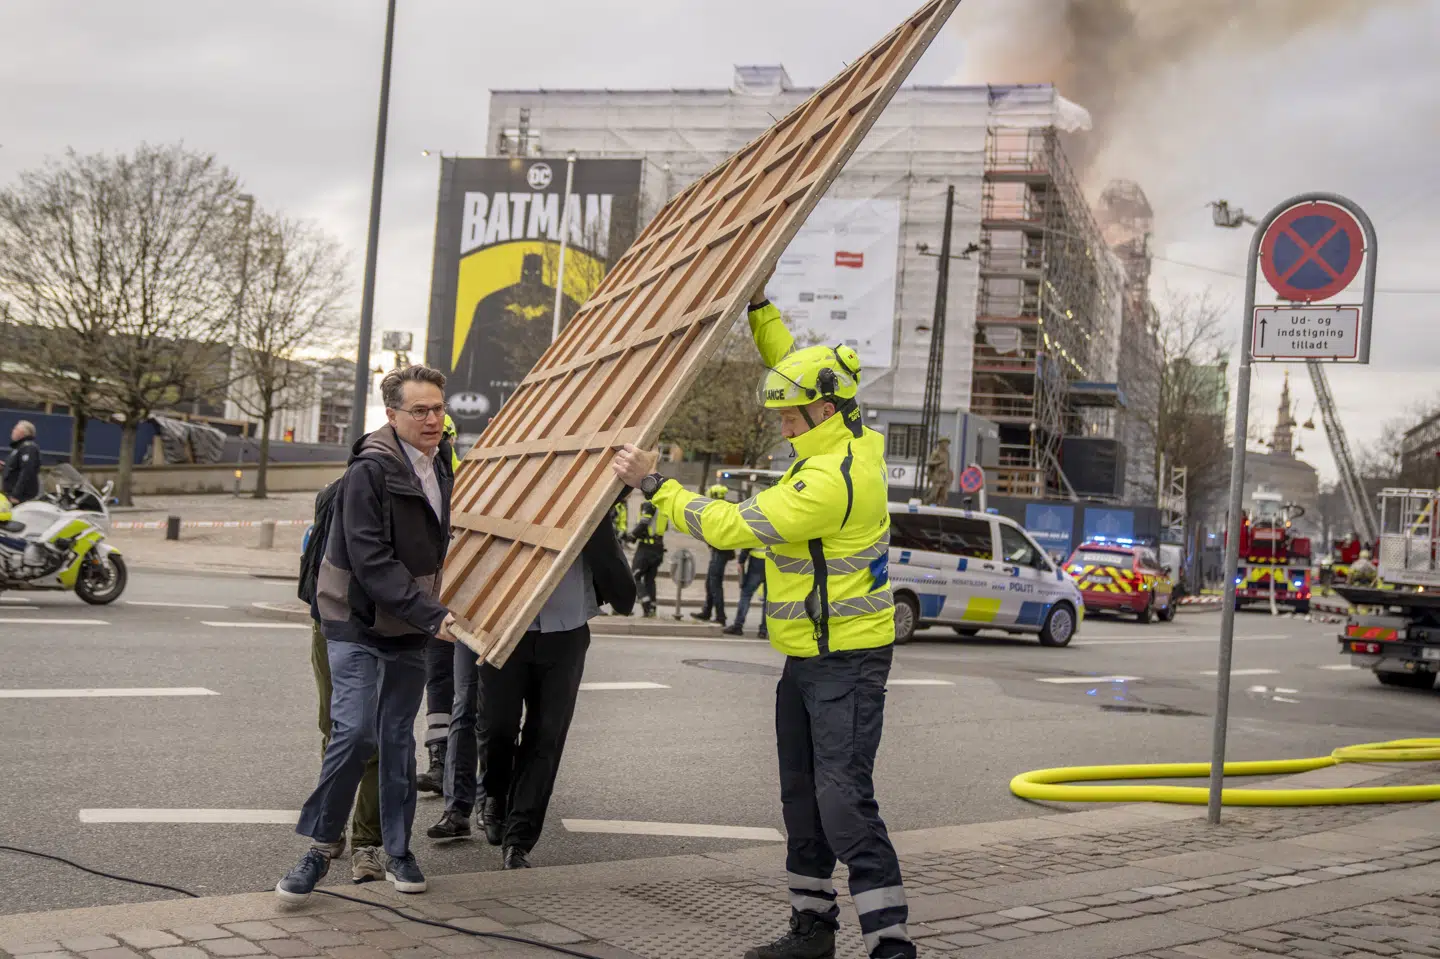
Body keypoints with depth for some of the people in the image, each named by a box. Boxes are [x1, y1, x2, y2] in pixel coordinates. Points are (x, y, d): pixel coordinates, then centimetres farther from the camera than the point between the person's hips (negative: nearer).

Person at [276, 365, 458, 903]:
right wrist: (431, 616, -25)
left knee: (398, 738, 10)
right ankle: (323, 843, 1)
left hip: (410, 632, 6)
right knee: (354, 731, -14)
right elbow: (370, 559, -22)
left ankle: (398, 850, 19)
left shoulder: (440, 467, 7)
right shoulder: (369, 470, -17)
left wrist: (437, 612, 10)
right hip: (358, 622, -6)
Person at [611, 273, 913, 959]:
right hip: (808, 656, 11)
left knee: (845, 800, -12)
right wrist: (759, 307, 18)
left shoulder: (831, 479, -24)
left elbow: (731, 525, -23)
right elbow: (798, 371, 22)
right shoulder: (851, 441, 5)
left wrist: (653, 483, -15)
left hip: (847, 661, -11)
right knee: (802, 798, 15)